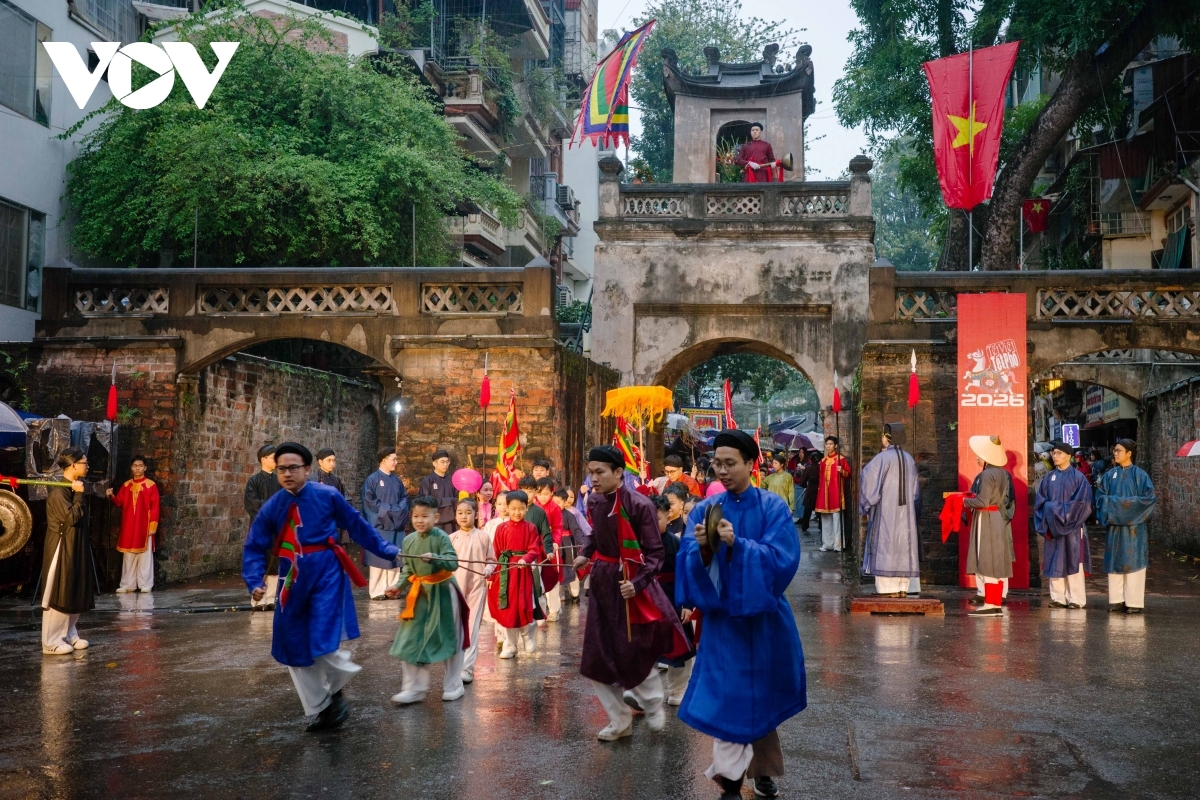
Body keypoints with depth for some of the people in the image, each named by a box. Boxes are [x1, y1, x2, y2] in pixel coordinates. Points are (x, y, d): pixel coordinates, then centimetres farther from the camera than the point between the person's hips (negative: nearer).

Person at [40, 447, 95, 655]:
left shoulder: (74, 487, 11)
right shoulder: (58, 490, -18)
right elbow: (72, 517, -22)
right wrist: (79, 495, -19)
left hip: (76, 547, 9)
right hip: (62, 547, -9)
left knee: (74, 592, 12)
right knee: (58, 594, -4)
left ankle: (69, 635, 21)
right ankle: (51, 642, 2)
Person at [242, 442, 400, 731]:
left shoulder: (327, 495, -9)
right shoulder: (271, 508, -2)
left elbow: (357, 525, 2)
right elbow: (254, 548, 2)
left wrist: (386, 550, 2)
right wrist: (255, 582, -13)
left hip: (327, 573, -4)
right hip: (294, 579, 4)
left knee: (323, 642, -14)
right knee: (293, 647, 9)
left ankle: (336, 692, 18)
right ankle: (321, 708, 28)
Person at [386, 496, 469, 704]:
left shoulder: (441, 537, -13)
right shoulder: (409, 541, 3)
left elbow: (453, 562, -21)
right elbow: (407, 570, 10)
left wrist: (434, 558, -35)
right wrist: (399, 586, -3)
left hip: (442, 593, -5)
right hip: (419, 594, 5)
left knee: (448, 639, 8)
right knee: (411, 642, 2)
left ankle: (453, 685, 22)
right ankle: (414, 688, 10)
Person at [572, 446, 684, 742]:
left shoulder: (639, 505, -18)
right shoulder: (594, 501, 2)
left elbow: (655, 552, -16)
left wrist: (638, 583, -29)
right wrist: (585, 554, 4)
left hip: (630, 585, -6)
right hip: (602, 582, 6)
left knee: (635, 656, 4)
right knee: (596, 660, 7)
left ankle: (654, 707, 34)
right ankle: (620, 721, 24)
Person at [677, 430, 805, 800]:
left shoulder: (773, 507, -5)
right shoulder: (705, 509, 0)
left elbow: (782, 558, -17)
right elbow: (688, 563, -7)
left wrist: (737, 544, -28)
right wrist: (701, 549, -28)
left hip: (763, 616, 0)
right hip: (722, 616, 0)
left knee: (761, 696, 13)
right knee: (728, 697, -4)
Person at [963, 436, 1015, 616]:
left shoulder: (987, 475, -16)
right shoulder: (1004, 473, 10)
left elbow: (983, 502, -20)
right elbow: (1010, 500, 12)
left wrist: (966, 501, -5)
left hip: (987, 520, -9)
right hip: (1002, 520, 9)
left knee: (987, 561, -5)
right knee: (999, 562, 10)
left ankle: (990, 604, -5)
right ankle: (997, 604, 13)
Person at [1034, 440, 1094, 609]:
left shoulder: (1078, 477, -3)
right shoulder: (1049, 478, 10)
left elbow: (1082, 501, -10)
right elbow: (1040, 500, 9)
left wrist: (1062, 512, -12)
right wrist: (1051, 510, -9)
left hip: (1071, 526, -4)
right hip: (1053, 526, 5)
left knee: (1073, 562, -2)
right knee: (1055, 562, 5)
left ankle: (1076, 599, 3)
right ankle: (1058, 597, 11)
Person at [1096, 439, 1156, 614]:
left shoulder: (1139, 474, -4)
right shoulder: (1110, 475, 9)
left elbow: (1149, 497, -9)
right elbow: (1101, 496, 11)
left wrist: (1129, 504, -14)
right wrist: (1112, 505, -6)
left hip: (1133, 526, -4)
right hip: (1114, 524, 4)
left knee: (1133, 562, -2)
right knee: (1115, 561, 6)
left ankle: (1134, 602, 3)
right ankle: (1116, 600, 12)